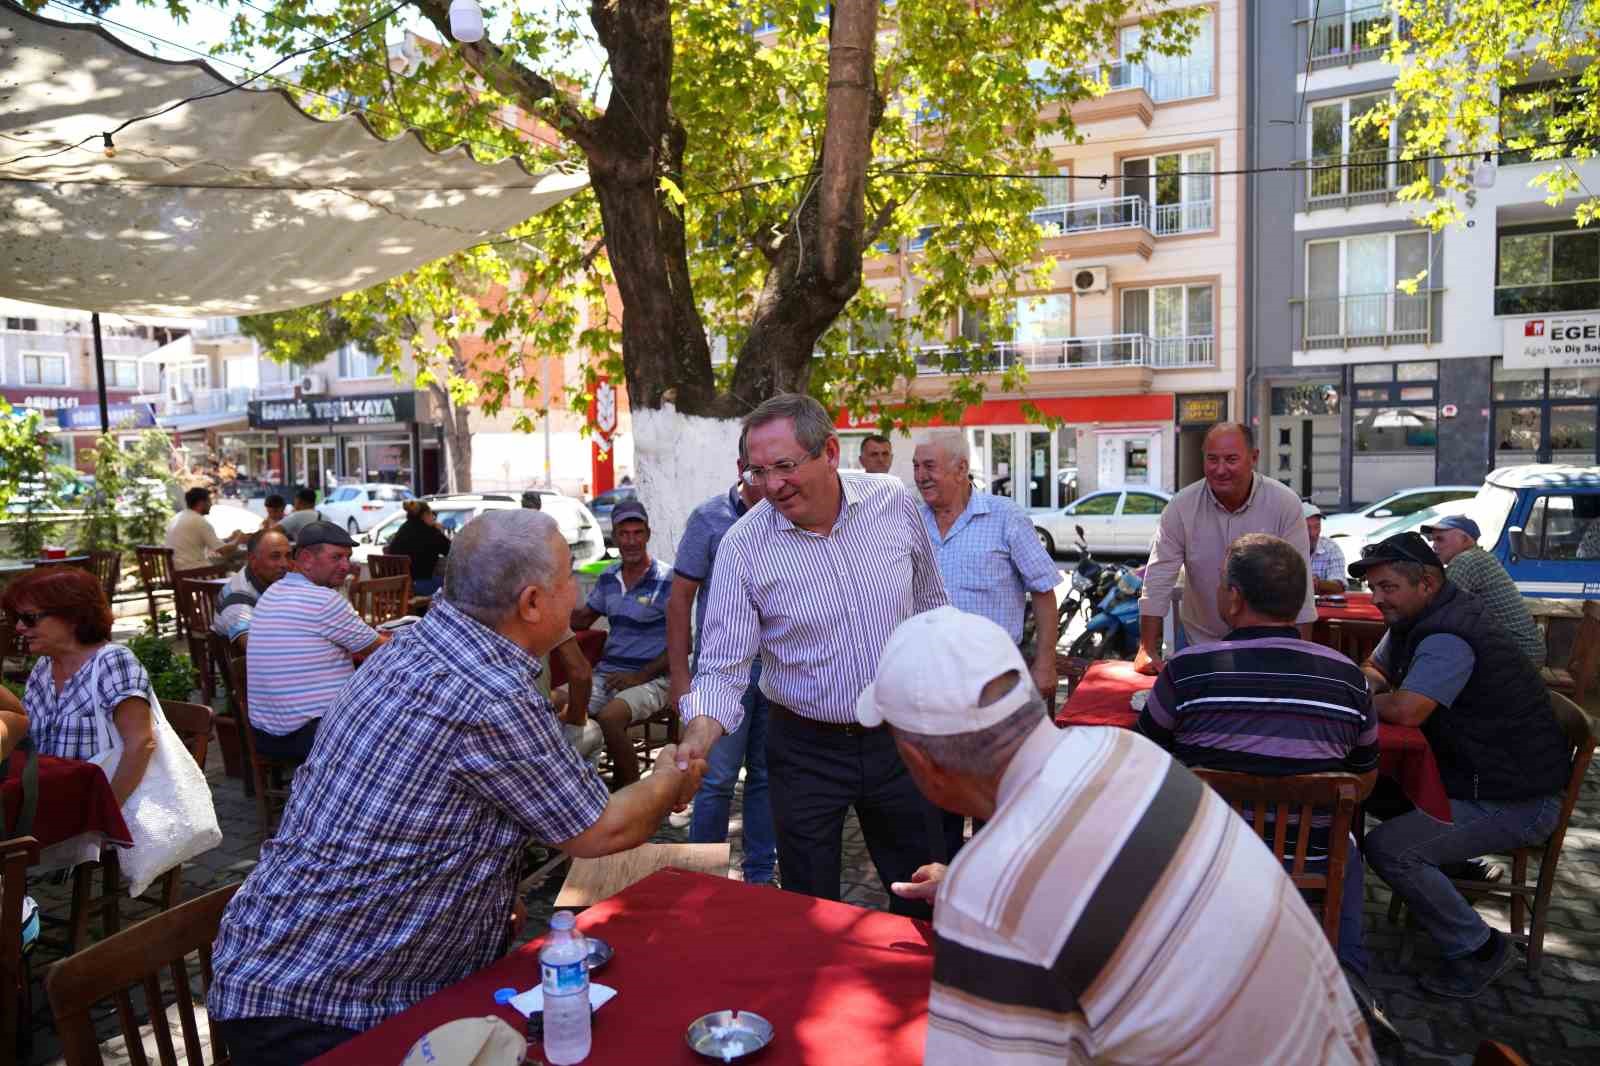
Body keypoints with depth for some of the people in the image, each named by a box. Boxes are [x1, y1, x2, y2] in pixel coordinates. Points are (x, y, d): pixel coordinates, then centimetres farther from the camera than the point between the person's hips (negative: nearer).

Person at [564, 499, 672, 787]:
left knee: (608, 718, -33)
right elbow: (582, 620, 21)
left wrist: (640, 676, -16)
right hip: (606, 673, 6)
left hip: (650, 678, -6)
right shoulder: (608, 577, 11)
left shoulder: (667, 579, -8)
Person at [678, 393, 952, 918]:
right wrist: (696, 738, -32)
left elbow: (929, 604, 7)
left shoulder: (894, 501, -8)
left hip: (898, 734, 2)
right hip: (806, 751, -2)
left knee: (925, 896, 18)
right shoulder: (742, 546, -16)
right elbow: (723, 668, -15)